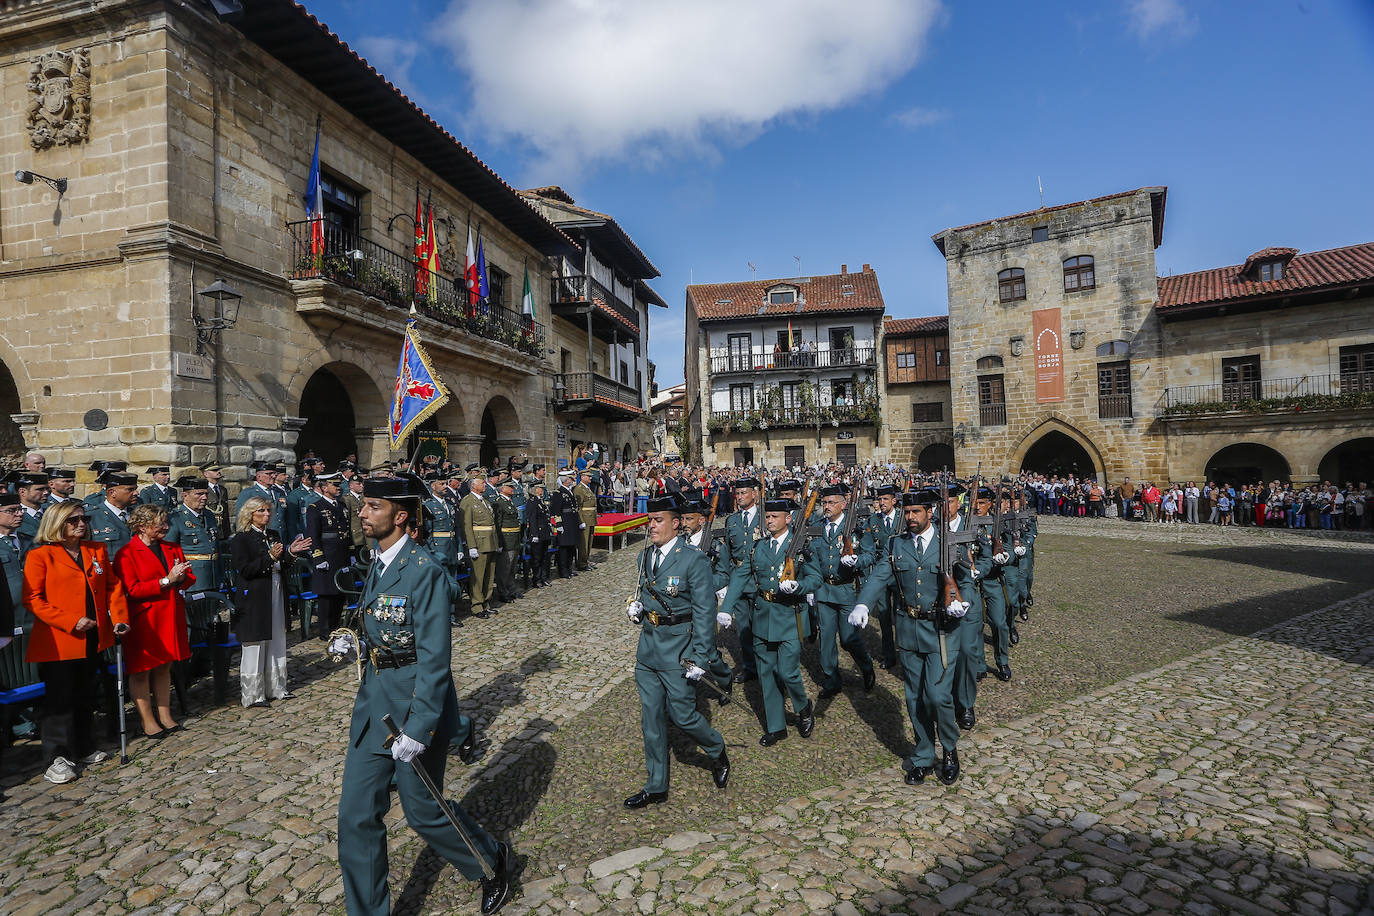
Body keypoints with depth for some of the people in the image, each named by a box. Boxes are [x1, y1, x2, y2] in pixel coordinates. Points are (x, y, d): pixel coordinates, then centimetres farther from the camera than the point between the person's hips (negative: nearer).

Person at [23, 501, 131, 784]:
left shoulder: (97, 550, 9)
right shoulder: (40, 555, -6)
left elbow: (113, 586, 9)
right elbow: (32, 599, -10)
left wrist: (119, 617, -4)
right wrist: (70, 621, -19)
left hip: (92, 639, 5)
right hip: (57, 641, -5)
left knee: (85, 697, 16)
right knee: (60, 699, 1)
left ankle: (83, 749, 28)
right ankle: (58, 757, 12)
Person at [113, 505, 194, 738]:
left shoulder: (173, 549, 12)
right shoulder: (126, 553, -8)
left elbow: (189, 579, 12)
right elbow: (132, 590, -14)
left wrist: (180, 578, -10)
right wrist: (166, 581, -19)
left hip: (171, 617, 6)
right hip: (143, 620, -6)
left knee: (164, 668, 14)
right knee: (141, 671, 4)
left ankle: (165, 716, 21)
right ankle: (148, 721, 14)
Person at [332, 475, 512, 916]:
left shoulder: (425, 571, -22)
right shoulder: (379, 564, 6)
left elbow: (434, 659, -23)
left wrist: (417, 730, -23)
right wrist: (356, 642, 1)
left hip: (415, 707, -7)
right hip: (373, 702, 8)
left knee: (423, 811, 10)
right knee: (356, 817, 11)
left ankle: (493, 860, 36)